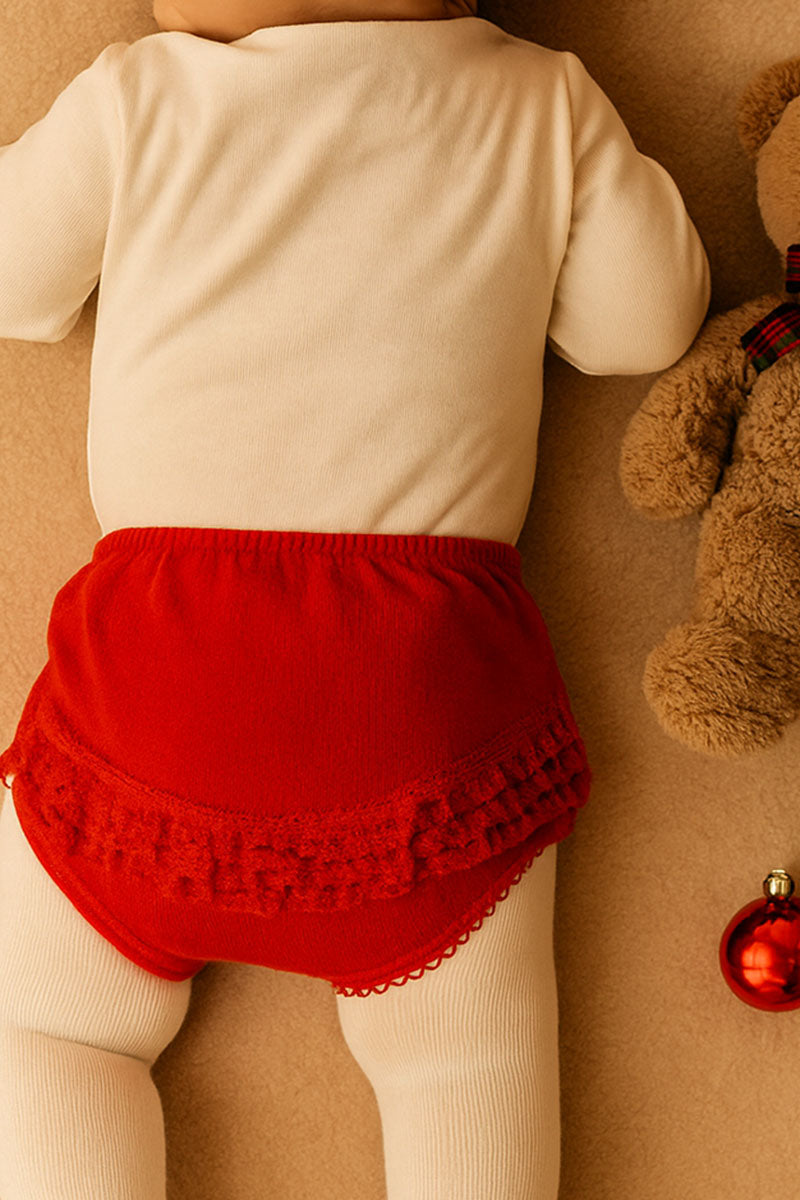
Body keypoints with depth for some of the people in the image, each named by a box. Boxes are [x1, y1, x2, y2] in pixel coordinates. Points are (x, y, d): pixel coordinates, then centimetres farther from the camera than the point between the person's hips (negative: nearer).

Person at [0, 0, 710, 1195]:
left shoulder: (137, 96, -2)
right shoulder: (546, 104, 2)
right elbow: (643, 319, 9)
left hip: (159, 665, -1)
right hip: (428, 685, 2)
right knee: (466, 1051, 17)